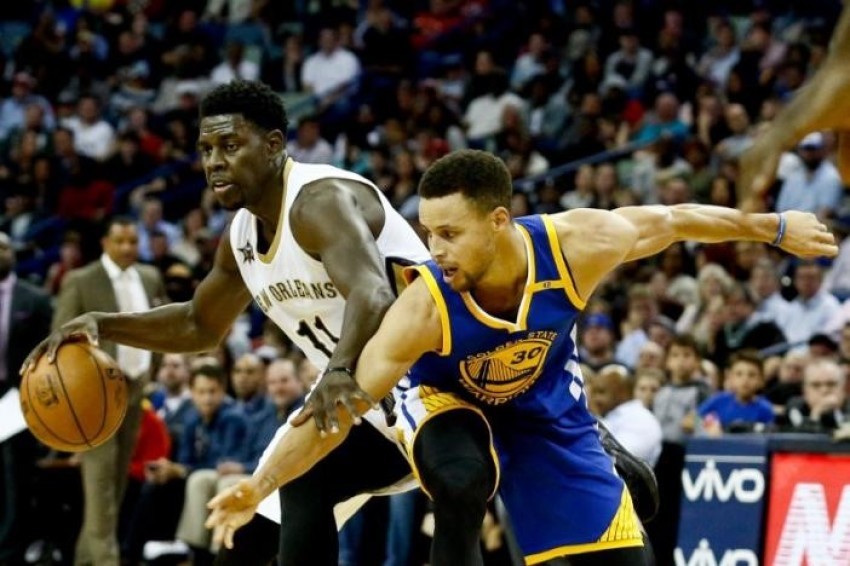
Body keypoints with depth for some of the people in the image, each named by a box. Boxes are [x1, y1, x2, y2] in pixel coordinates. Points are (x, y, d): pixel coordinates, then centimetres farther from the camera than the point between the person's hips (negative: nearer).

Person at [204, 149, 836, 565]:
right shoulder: (423, 307, -38)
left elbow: (671, 220, -14)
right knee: (461, 480, -38)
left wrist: (774, 227, -1)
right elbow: (342, 408, -36)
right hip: (450, 401, -3)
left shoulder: (578, 244, -33)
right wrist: (262, 485, -44)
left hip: (546, 403, 3)